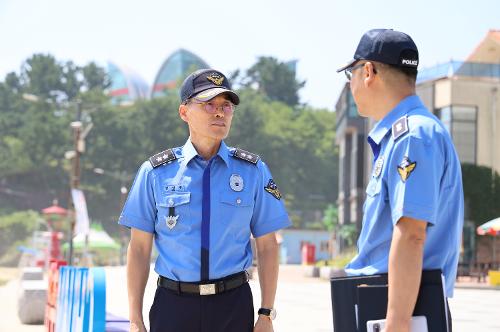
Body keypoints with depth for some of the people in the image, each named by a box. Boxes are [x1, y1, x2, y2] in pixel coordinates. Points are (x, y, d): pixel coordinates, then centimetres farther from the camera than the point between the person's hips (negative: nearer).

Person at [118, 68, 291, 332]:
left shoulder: (253, 171, 4)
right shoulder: (155, 172, 1)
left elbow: (267, 247, 5)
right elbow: (139, 248, 2)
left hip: (233, 306, 1)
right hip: (173, 305, 0)